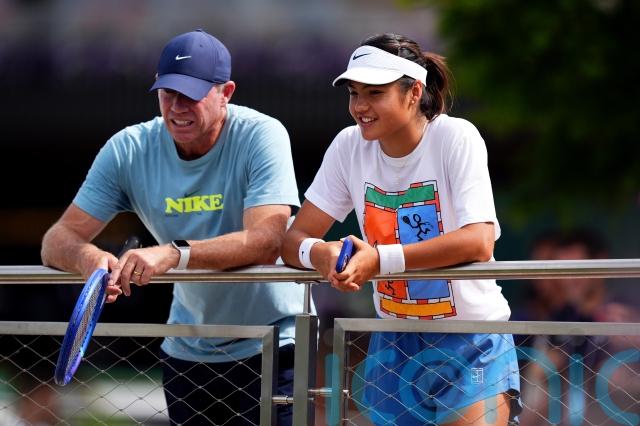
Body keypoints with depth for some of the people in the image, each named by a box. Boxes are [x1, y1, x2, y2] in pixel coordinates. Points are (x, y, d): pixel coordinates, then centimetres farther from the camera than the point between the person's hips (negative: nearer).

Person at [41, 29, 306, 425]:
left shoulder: (261, 136, -19)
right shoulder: (128, 150, -9)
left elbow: (267, 241, -31)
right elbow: (58, 240, -10)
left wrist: (175, 254, -45)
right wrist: (88, 257, -35)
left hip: (271, 344, -3)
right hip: (188, 349, 3)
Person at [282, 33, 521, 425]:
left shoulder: (456, 138, -15)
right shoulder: (350, 146, -2)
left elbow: (479, 243, -27)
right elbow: (294, 239, -3)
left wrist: (380, 258, -35)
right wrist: (318, 253, -28)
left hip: (471, 345, -4)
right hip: (392, 346, 4)